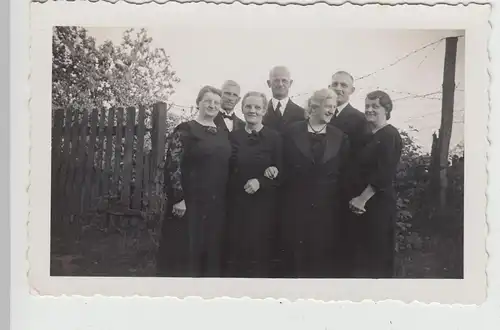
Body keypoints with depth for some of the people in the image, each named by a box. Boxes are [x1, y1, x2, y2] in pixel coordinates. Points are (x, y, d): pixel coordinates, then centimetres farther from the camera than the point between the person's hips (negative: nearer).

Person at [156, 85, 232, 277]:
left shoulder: (223, 134, 14)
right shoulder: (185, 130, -3)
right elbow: (172, 164, -11)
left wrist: (225, 200, 11)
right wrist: (178, 198, -17)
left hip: (216, 204, 6)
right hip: (189, 201, -5)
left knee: (211, 251, 11)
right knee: (184, 250, 1)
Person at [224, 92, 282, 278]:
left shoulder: (274, 138, 0)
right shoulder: (233, 136, 7)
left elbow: (281, 174, 0)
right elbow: (228, 170, 6)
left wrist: (260, 182, -18)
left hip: (263, 203, -2)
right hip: (236, 202, 2)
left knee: (258, 252, 1)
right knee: (234, 250, 2)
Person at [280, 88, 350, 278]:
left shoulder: (340, 137, 5)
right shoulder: (293, 132, 1)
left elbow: (344, 171, 7)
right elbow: (284, 167, 2)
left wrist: (337, 194, 1)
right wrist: (287, 194, -2)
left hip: (326, 205, 1)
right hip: (297, 204, -1)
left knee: (323, 255, 5)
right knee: (298, 254, 5)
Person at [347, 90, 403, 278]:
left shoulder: (390, 135, -11)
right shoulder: (367, 135, 14)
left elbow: (384, 174, -19)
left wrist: (363, 198, -17)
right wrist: (356, 198, 8)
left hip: (378, 203, -8)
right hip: (360, 203, 8)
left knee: (376, 251, 2)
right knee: (361, 250, 14)